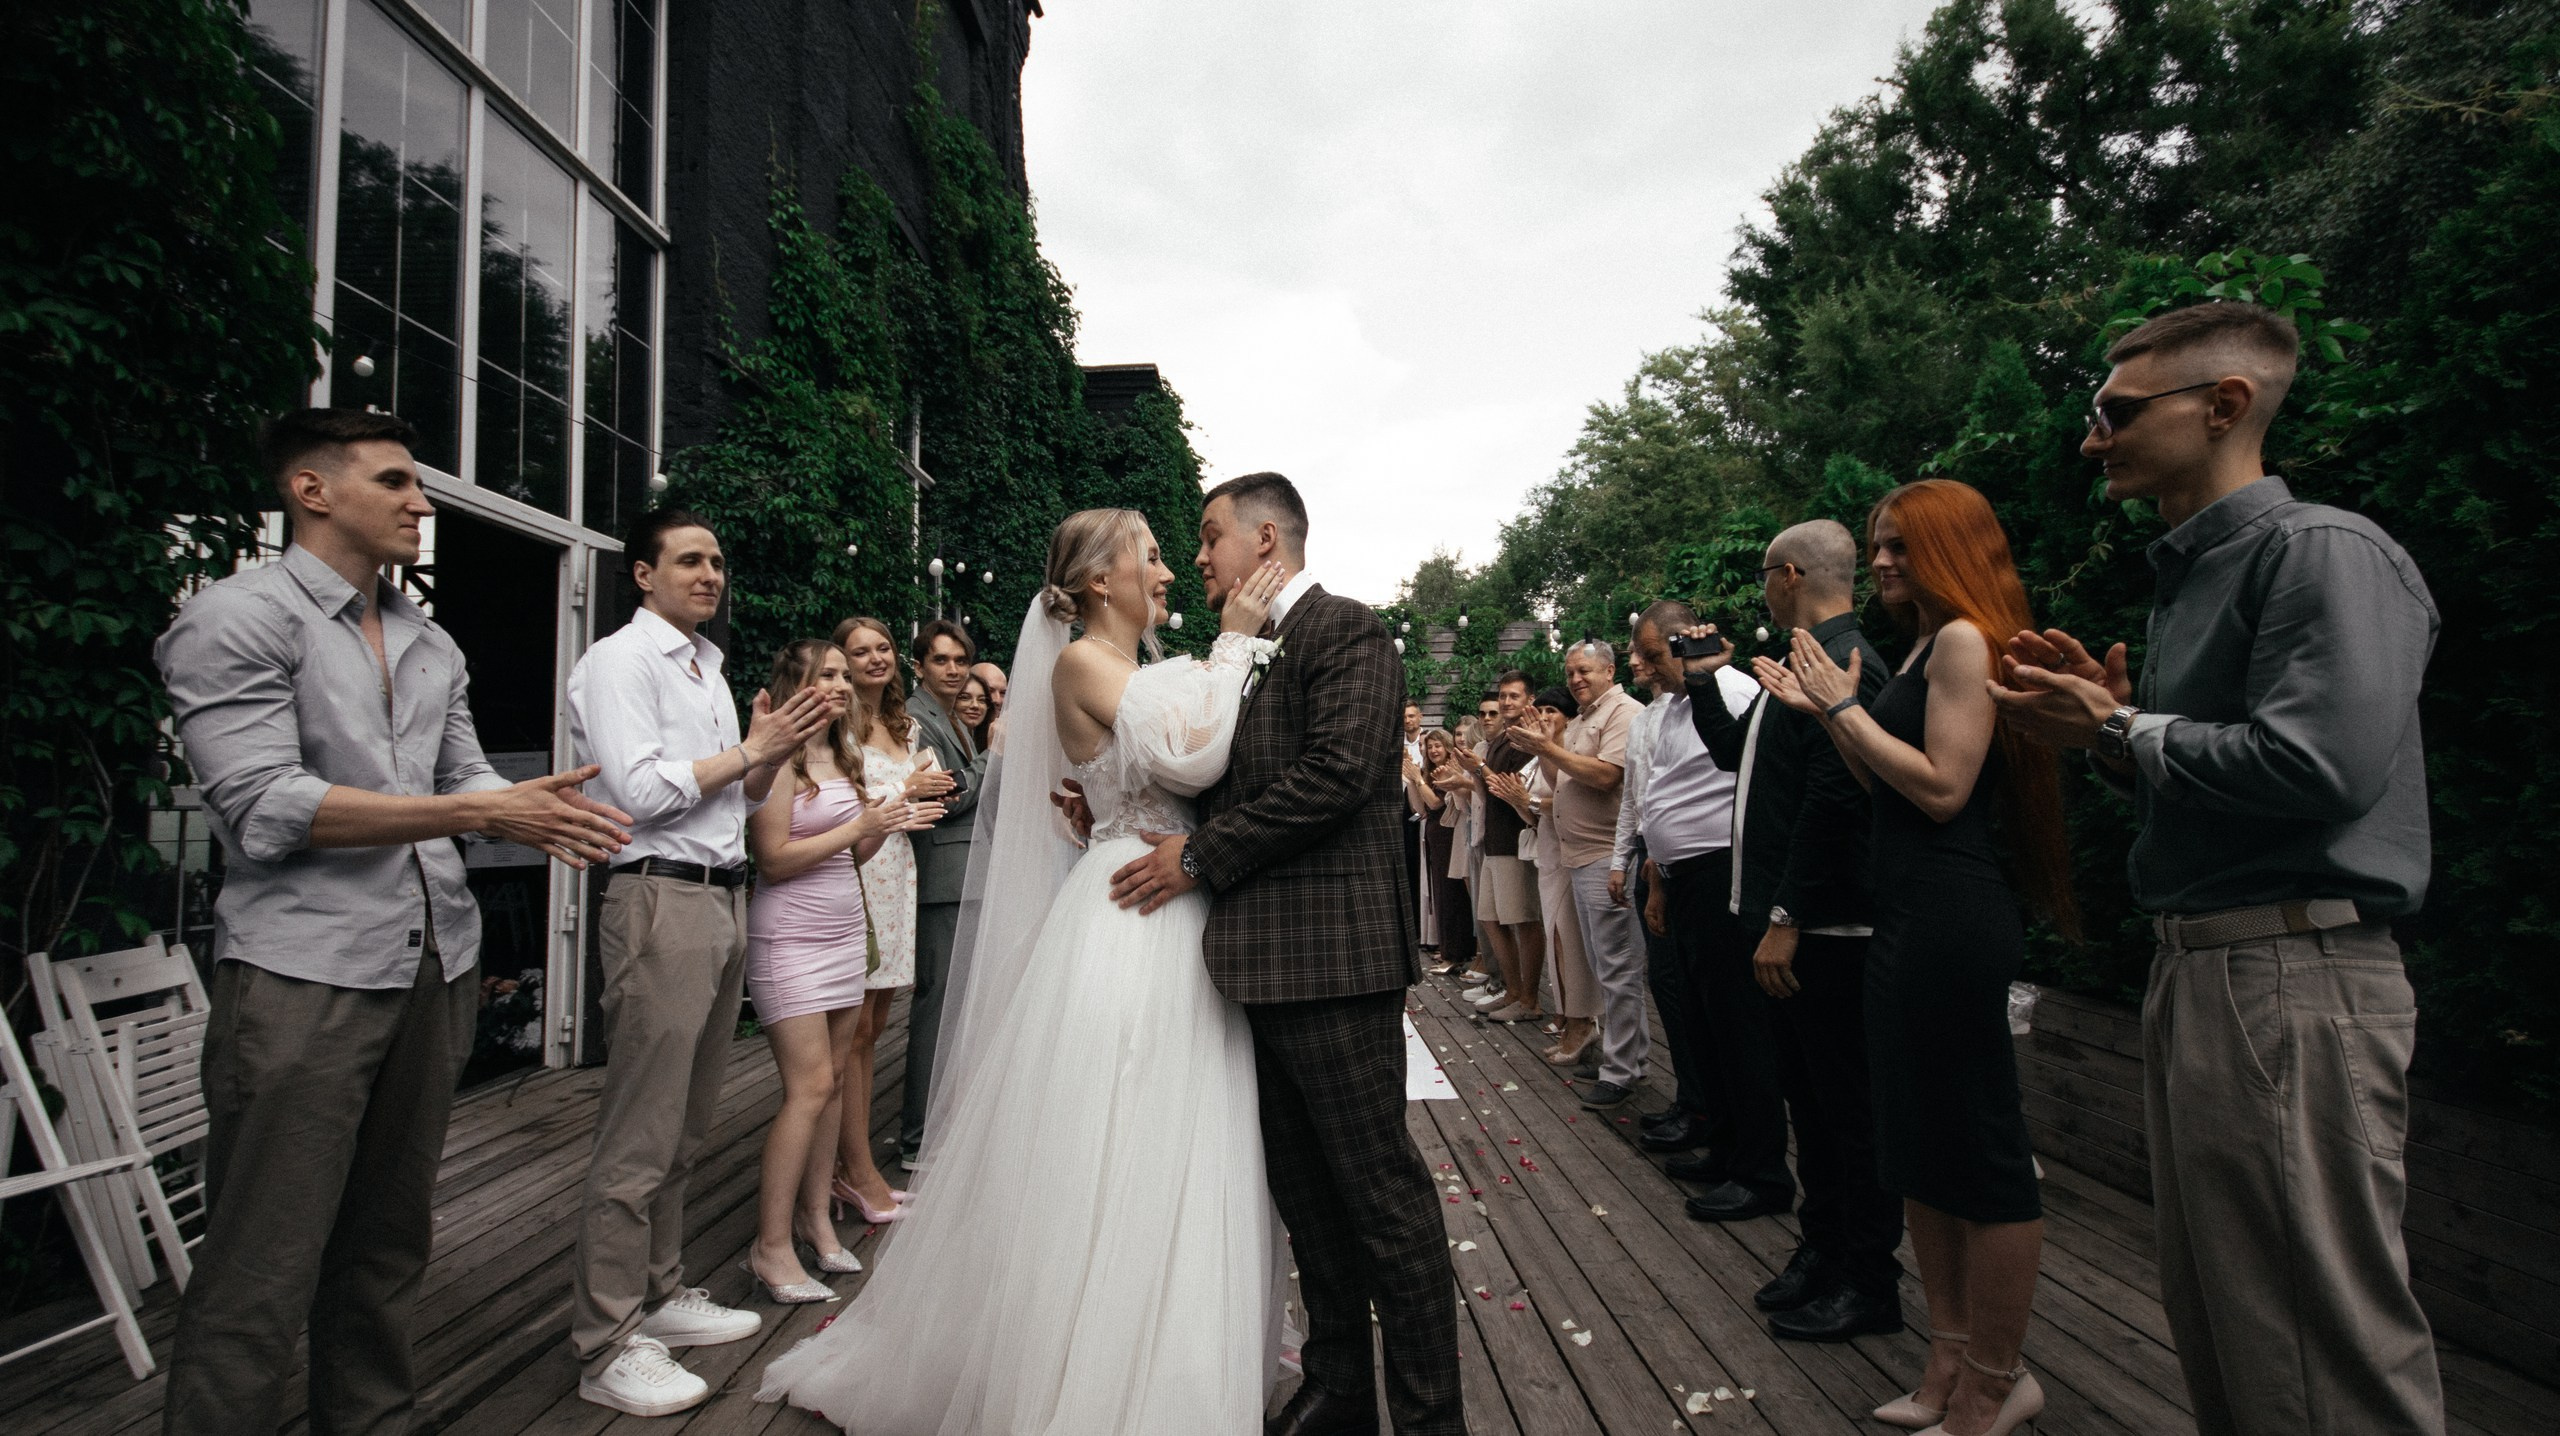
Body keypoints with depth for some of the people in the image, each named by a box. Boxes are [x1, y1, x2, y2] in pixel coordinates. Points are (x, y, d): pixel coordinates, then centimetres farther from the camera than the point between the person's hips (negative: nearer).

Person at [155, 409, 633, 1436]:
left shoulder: (433, 645, 16)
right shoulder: (236, 619, -5)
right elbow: (263, 809, -15)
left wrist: (535, 813, -9)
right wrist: (476, 812, -19)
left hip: (432, 970, 7)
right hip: (304, 975, -7)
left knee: (389, 1240, 16)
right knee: (263, 1270, -1)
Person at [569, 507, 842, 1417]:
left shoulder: (708, 669, 21)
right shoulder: (620, 660, -5)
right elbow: (641, 788, -17)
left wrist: (777, 752, 4)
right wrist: (753, 748, -9)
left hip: (723, 899, 9)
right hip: (661, 899, -9)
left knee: (686, 1127, 15)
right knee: (640, 1135, -5)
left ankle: (660, 1296, 27)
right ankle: (606, 1347, 4)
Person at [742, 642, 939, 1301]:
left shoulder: (843, 757, 14)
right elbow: (774, 860, -17)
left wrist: (889, 824, 2)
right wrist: (859, 826, -16)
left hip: (844, 932, 8)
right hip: (791, 937, -8)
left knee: (832, 1079, 9)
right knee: (809, 1086, -9)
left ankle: (814, 1216, 20)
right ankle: (771, 1245, 0)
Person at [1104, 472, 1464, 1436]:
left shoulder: (1345, 630, -7)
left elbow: (1337, 772, -19)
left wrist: (1200, 856, -15)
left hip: (1329, 954, -9)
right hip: (1260, 958, 9)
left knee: (1380, 1188, 1)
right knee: (1304, 1192, 16)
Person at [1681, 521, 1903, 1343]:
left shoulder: (1843, 663, -17)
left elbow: (1832, 800, -24)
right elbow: (1735, 754, 26)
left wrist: (1786, 920, -23)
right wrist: (1702, 683, 15)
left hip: (1823, 931, -10)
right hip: (1785, 923, 10)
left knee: (1847, 1105, 2)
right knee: (1806, 1095, 18)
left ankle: (1868, 1285, 15)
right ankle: (1823, 1251, 32)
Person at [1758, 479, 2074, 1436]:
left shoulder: (1964, 639, -11)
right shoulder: (1925, 647, 17)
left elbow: (1942, 786, -19)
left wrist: (1845, 705, -13)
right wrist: (1822, 711, 12)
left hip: (1952, 919, -11)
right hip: (1910, 918, 11)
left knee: (1980, 1152, 2)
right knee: (1918, 1150, 16)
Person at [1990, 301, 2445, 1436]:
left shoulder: (2325, 551, -11)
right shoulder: (2188, 574, 18)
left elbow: (2322, 764, -25)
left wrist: (2120, 731, -12)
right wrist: (2111, 721, 5)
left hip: (2292, 977, -10)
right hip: (2195, 963, 10)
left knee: (2325, 1341, -1)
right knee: (2210, 1313, 19)